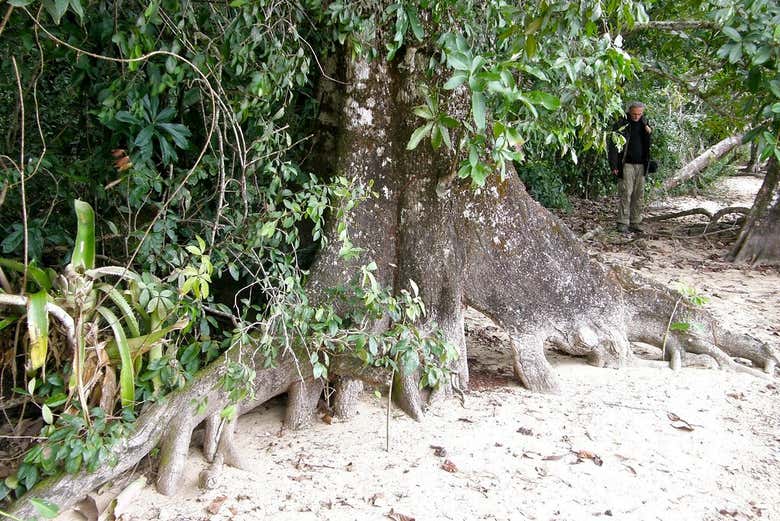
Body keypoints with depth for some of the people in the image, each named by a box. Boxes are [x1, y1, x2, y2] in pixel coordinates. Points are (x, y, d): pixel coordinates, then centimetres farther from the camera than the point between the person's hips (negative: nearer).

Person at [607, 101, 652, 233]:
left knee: (639, 195, 6)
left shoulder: (644, 123, 12)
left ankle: (635, 223, 12)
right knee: (626, 194, -8)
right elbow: (613, 146, -9)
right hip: (627, 164, -5)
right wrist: (614, 165, -14)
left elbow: (649, 144, 22)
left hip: (641, 165, 5)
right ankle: (622, 223, -6)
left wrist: (649, 132, 4)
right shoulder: (621, 124, -5)